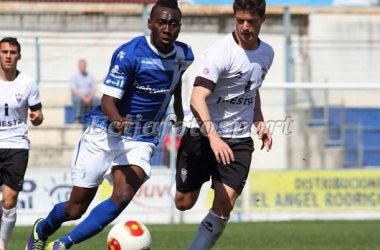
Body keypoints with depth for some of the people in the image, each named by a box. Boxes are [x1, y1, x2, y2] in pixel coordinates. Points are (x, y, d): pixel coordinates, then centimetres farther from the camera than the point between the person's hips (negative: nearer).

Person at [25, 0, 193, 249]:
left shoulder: (184, 55, -2)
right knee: (75, 209, 5)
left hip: (141, 141, 3)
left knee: (122, 197, -25)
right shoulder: (129, 53, -20)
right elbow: (108, 101, -24)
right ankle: (42, 229, 39)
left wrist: (180, 115, 26)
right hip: (105, 134, -3)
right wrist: (118, 121, -44)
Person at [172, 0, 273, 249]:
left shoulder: (266, 53, 4)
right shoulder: (220, 51, -19)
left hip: (239, 139, 4)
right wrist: (213, 136, -41)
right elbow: (197, 99, -28)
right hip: (202, 134, -4)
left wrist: (259, 122, 11)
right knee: (184, 203, 6)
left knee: (225, 203, -14)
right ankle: (180, 183, 43)